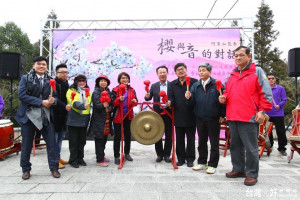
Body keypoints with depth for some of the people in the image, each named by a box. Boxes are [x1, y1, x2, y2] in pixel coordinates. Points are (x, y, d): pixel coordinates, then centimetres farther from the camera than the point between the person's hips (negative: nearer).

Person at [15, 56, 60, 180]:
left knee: (51, 142, 2)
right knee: (26, 144, 8)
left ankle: (54, 168, 15)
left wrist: (52, 101, -14)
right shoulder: (25, 78, 1)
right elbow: (21, 95, -10)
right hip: (29, 115, -2)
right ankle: (26, 169, 26)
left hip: (46, 116, 2)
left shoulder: (50, 80, 8)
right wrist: (41, 102, -17)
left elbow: (54, 97, 11)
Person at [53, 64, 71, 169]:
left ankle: (58, 157, 26)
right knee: (55, 137, 0)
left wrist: (69, 106, 6)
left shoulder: (66, 84, 14)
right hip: (55, 114, -8)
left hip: (63, 115, 8)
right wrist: (65, 106, -30)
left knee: (61, 137, 15)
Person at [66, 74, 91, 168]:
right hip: (73, 120, -5)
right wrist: (83, 106, -36)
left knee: (82, 141, 12)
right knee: (73, 141, 2)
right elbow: (74, 103, -19)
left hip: (84, 120, 5)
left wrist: (88, 117, 14)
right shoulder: (71, 91, -3)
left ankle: (80, 158, 25)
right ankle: (73, 160, 14)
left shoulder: (88, 92, 15)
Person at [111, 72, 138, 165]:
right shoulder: (115, 90, -2)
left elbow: (135, 100, 6)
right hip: (118, 116, -4)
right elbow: (112, 102, -9)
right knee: (117, 137, 2)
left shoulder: (132, 90, 9)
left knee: (128, 136, 14)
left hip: (129, 116, 4)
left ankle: (127, 153, 31)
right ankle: (116, 156, 12)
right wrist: (119, 100, -27)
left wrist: (135, 101, -17)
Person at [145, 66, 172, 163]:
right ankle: (159, 154, 22)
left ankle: (167, 154, 20)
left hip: (168, 113, -1)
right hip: (157, 113, 2)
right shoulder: (154, 86, 7)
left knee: (168, 135, 6)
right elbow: (149, 98, 3)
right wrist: (147, 96, -18)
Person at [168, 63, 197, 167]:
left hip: (190, 116, -3)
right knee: (179, 139, 11)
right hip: (178, 116, 3)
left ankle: (190, 159, 21)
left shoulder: (194, 82, -2)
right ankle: (181, 158, 24)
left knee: (190, 138, 8)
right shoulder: (173, 84, 10)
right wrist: (170, 102, -15)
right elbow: (171, 97, 6)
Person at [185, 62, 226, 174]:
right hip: (200, 118, 5)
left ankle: (212, 165, 17)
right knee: (201, 142, 15)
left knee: (214, 143, 6)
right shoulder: (196, 85, 6)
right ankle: (202, 162, 28)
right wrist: (189, 98, -19)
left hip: (213, 119, -4)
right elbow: (193, 102, 2)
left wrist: (222, 115, -9)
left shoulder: (217, 84, -7)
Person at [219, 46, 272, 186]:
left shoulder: (257, 72, 1)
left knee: (251, 148, 1)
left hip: (249, 118, -6)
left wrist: (262, 111, -10)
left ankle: (252, 174, 16)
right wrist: (223, 98, 4)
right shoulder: (231, 75, 16)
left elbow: (266, 93, -3)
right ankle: (238, 169, 30)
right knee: (235, 145, 15)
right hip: (232, 117, 6)